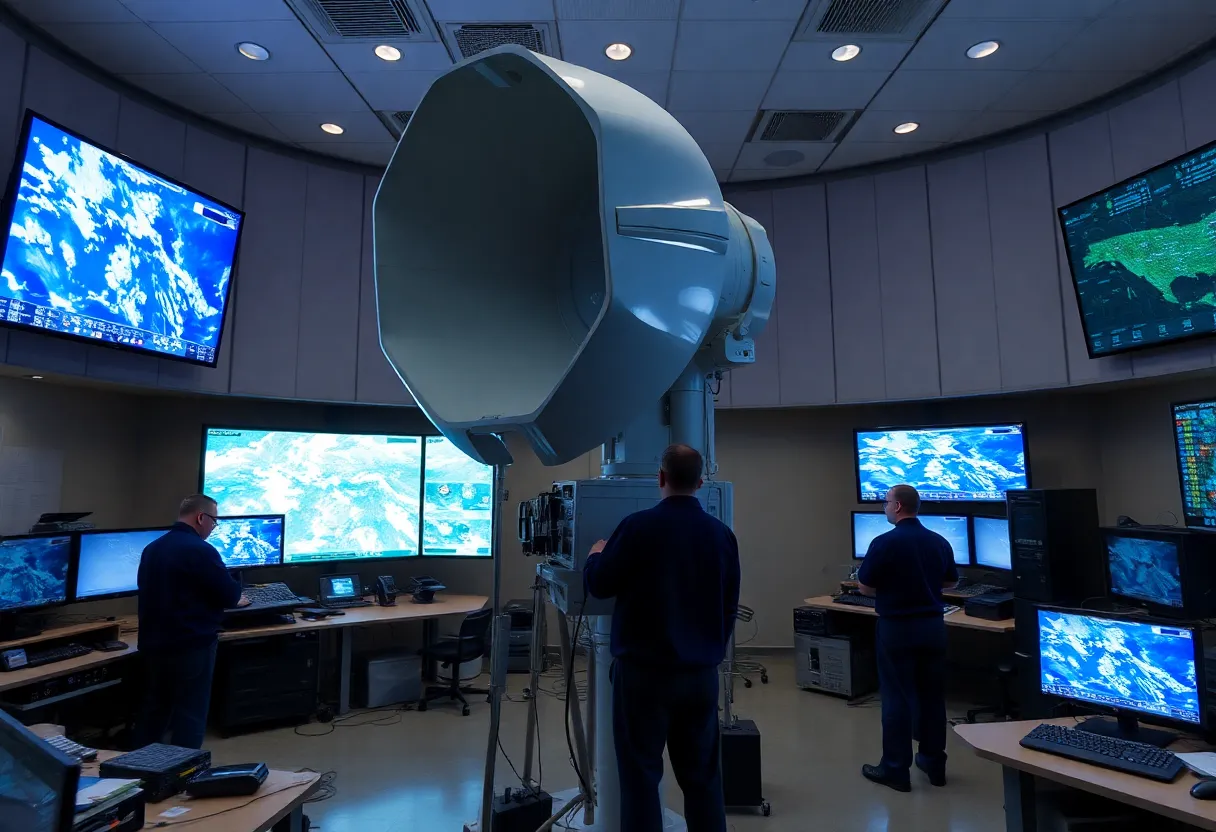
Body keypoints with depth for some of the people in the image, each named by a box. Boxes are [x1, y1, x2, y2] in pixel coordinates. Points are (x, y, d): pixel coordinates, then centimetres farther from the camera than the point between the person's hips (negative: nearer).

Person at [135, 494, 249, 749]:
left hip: (152, 644, 8)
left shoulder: (152, 548, 9)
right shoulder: (200, 550, -18)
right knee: (189, 717, 2)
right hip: (191, 646, -8)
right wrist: (237, 599, 10)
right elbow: (230, 594, -13)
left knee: (153, 712, 19)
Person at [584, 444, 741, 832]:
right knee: (703, 776, 16)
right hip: (702, 672, 4)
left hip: (645, 670, -4)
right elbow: (731, 606, 9)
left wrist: (596, 555, 16)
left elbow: (599, 585, -5)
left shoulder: (638, 526, -14)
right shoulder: (722, 533, -1)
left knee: (641, 776, 8)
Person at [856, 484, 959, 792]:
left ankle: (896, 770, 10)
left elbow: (865, 587, -11)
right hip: (932, 626, 6)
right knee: (933, 696, 15)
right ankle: (935, 764, 26)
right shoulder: (940, 542, 3)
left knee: (897, 699, 2)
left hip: (897, 628, -6)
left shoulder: (884, 543, -16)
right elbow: (951, 582, 17)